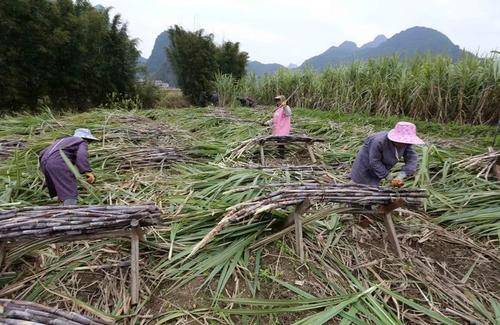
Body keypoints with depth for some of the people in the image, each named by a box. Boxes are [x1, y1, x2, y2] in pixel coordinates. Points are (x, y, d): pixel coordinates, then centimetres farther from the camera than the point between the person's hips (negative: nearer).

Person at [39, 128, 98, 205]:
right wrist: (88, 172, -22)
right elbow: (81, 156, -10)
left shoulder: (61, 141, 35)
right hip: (59, 163, -8)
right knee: (71, 193, -10)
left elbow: (43, 153, 31)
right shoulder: (82, 143, 13)